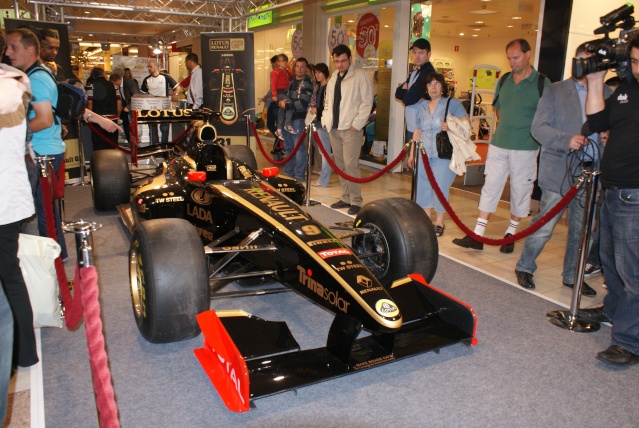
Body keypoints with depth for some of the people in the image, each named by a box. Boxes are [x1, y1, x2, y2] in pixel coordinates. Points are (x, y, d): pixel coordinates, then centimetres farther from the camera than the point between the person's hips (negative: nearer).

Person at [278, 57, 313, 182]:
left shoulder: (307, 84, -7)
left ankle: (299, 175, 1)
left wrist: (286, 105, -14)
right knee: (288, 146, 14)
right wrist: (280, 101, -4)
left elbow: (303, 103, -17)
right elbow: (281, 93, 19)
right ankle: (288, 171, 26)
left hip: (298, 119, -7)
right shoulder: (291, 80, 16)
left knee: (299, 147, -5)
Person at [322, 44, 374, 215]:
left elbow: (367, 102, -10)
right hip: (334, 128, 7)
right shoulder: (333, 77, 17)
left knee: (350, 165, -11)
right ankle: (346, 198, 20)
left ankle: (356, 201, -3)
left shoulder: (361, 76, -5)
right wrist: (326, 120, 10)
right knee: (340, 165, 10)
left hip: (351, 128, -7)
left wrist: (357, 124, -15)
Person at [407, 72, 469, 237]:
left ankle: (439, 222, 9)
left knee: (440, 187, -5)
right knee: (423, 186, 5)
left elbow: (466, 123, -3)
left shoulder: (452, 103, 0)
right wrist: (412, 153, 15)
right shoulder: (422, 106, 14)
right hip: (424, 154, 5)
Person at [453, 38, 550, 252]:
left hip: (525, 148, -4)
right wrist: (507, 127, 12)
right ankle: (477, 235, 7)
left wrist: (532, 133, -8)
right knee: (490, 187, 4)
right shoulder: (504, 80, 9)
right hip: (498, 145, 4)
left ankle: (511, 233, 23)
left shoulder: (542, 83, -6)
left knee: (520, 190, 6)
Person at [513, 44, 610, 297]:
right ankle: (525, 268, 19)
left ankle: (572, 276, 27)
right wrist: (567, 140, -20)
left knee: (582, 230, 11)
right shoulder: (555, 91, 3)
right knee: (544, 227, -1)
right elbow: (539, 128, -5)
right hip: (560, 172, -4)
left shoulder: (607, 94, 13)